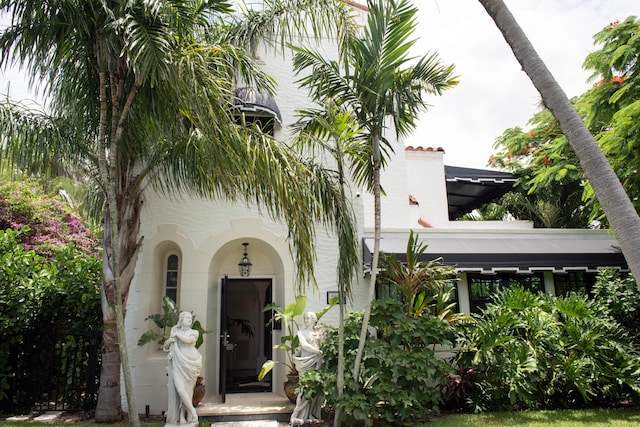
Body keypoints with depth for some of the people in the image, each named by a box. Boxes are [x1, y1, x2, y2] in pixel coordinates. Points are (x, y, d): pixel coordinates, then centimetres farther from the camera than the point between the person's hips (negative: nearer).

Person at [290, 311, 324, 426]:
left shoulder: (318, 332, 16)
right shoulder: (301, 332, 5)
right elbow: (304, 345, -8)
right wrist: (318, 352, -8)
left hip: (318, 362, 4)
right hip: (306, 361, -4)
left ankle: (312, 414, 9)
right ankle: (300, 415, -2)